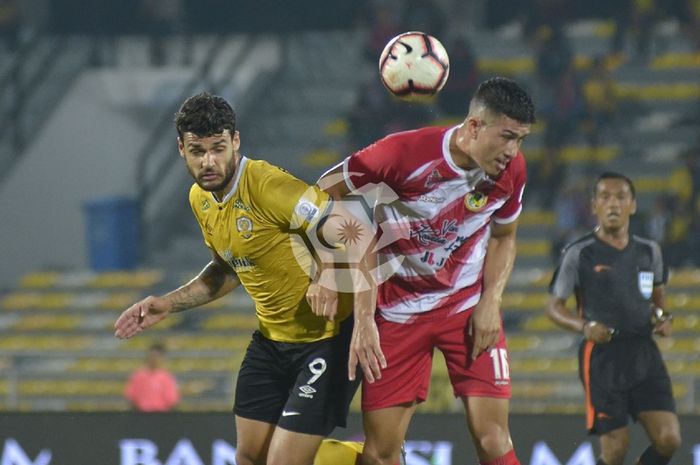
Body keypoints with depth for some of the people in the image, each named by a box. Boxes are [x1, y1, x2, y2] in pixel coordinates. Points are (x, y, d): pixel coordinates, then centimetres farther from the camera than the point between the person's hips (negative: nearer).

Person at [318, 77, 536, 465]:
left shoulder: (511, 170, -10)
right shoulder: (404, 153, -23)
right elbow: (328, 191, -10)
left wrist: (491, 301, -5)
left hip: (469, 303, 2)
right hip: (399, 308, -2)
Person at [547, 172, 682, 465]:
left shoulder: (649, 251, 10)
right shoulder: (579, 254, -2)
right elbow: (554, 307, 2)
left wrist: (662, 317, 4)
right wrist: (584, 327, -17)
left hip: (645, 354, 4)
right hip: (602, 356, -4)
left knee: (668, 440, -9)